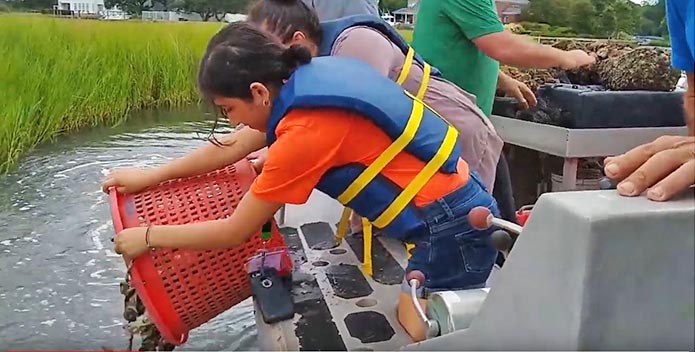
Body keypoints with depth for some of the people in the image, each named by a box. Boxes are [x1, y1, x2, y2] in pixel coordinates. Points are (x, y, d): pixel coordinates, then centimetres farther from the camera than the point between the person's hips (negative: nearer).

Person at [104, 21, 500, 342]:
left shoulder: (305, 131, -24)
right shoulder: (310, 78, 1)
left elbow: (234, 232, -12)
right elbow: (232, 148, 14)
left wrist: (146, 236, 2)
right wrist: (149, 176, 19)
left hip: (450, 229, -9)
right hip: (455, 207, 9)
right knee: (410, 328, 20)